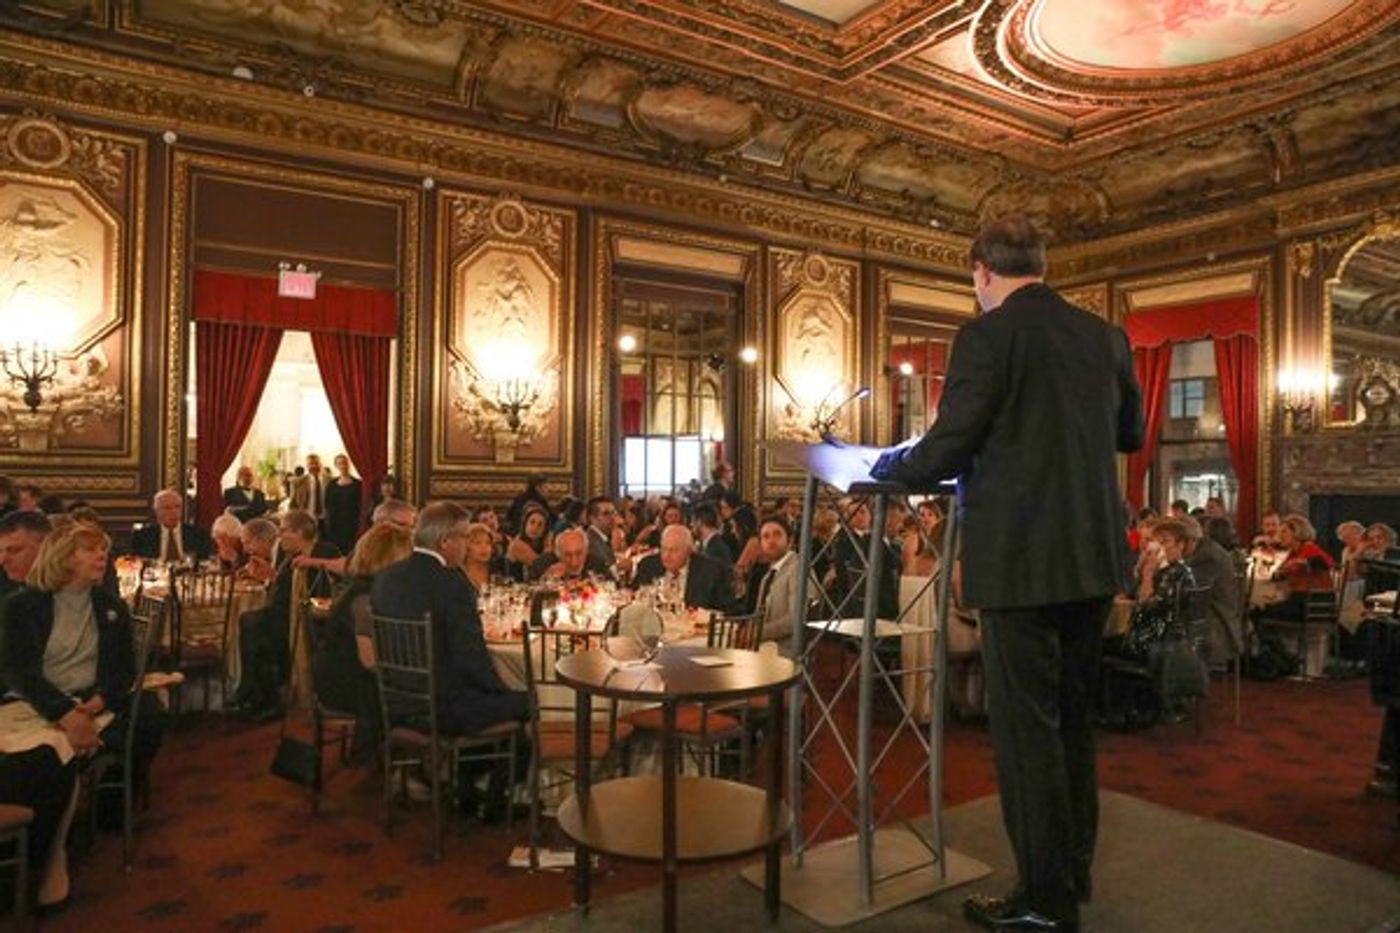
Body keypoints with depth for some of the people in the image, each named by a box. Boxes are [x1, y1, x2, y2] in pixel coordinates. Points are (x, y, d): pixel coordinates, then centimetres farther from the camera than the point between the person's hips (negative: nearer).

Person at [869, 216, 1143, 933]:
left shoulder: (986, 336, -11)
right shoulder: (1105, 336, 8)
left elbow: (947, 449, -15)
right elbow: (1130, 435, 20)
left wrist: (892, 467, 4)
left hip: (1020, 559, -7)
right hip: (1095, 556, 7)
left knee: (1026, 725, 4)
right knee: (1071, 718, 19)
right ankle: (1074, 872, 33)